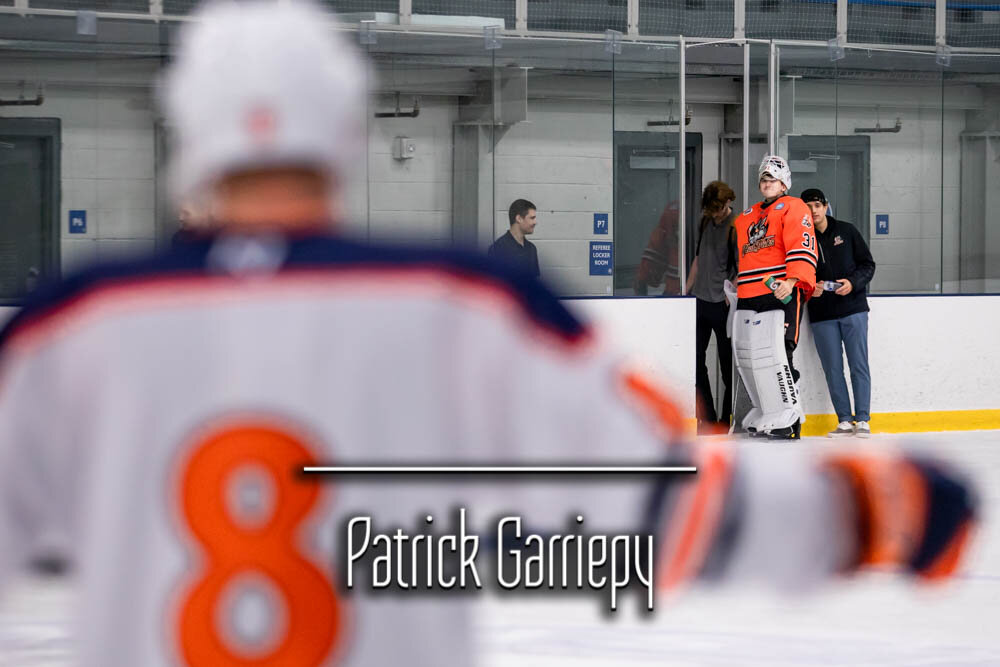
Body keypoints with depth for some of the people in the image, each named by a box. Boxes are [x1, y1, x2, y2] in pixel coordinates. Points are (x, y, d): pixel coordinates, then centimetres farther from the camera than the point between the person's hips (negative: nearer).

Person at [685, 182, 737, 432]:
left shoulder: (736, 228, -11)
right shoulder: (706, 222, 11)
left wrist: (730, 296, -21)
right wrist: (686, 291, 18)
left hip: (721, 305, -7)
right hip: (700, 300, 7)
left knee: (728, 364, 2)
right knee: (694, 359, 6)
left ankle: (727, 420, 9)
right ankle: (707, 418, 12)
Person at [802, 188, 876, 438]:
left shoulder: (846, 231, 3)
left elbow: (868, 264, 6)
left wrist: (853, 282, -12)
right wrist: (809, 289, -14)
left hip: (853, 308, -1)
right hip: (822, 315, 1)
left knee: (859, 365, -3)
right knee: (833, 369, 1)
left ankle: (862, 420, 0)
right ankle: (845, 420, 7)